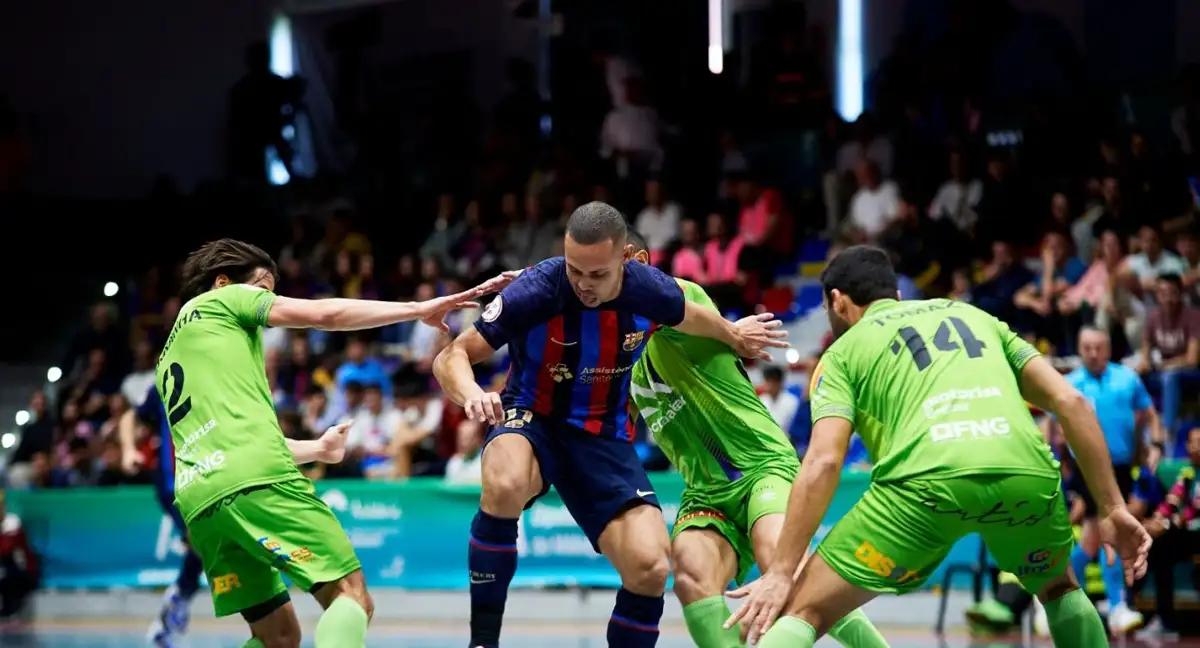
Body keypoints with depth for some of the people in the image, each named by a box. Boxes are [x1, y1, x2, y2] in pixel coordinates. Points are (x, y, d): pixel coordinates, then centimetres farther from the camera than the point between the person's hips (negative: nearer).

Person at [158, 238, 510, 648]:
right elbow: (324, 314, 4)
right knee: (350, 595, -11)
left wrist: (316, 449, 48)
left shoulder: (171, 359, 33)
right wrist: (419, 309, 8)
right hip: (255, 480, -8)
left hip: (199, 502, 8)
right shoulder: (221, 300, 13)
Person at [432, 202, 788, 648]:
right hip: (531, 420, -3)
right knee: (505, 486, -39)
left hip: (604, 436, 3)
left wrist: (733, 334, 33)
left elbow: (689, 317, 14)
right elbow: (451, 357, -18)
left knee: (651, 567, -17)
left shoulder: (651, 291, -13)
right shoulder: (536, 291, -23)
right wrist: (469, 392, -41)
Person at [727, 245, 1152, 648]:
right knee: (1058, 590, 35)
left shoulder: (844, 352, 23)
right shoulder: (974, 315, 33)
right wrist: (1112, 509, 23)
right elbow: (1070, 401, 22)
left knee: (803, 613, 8)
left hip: (930, 478, -3)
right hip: (1026, 470, 3)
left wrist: (781, 572, 5)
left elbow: (823, 463, 6)